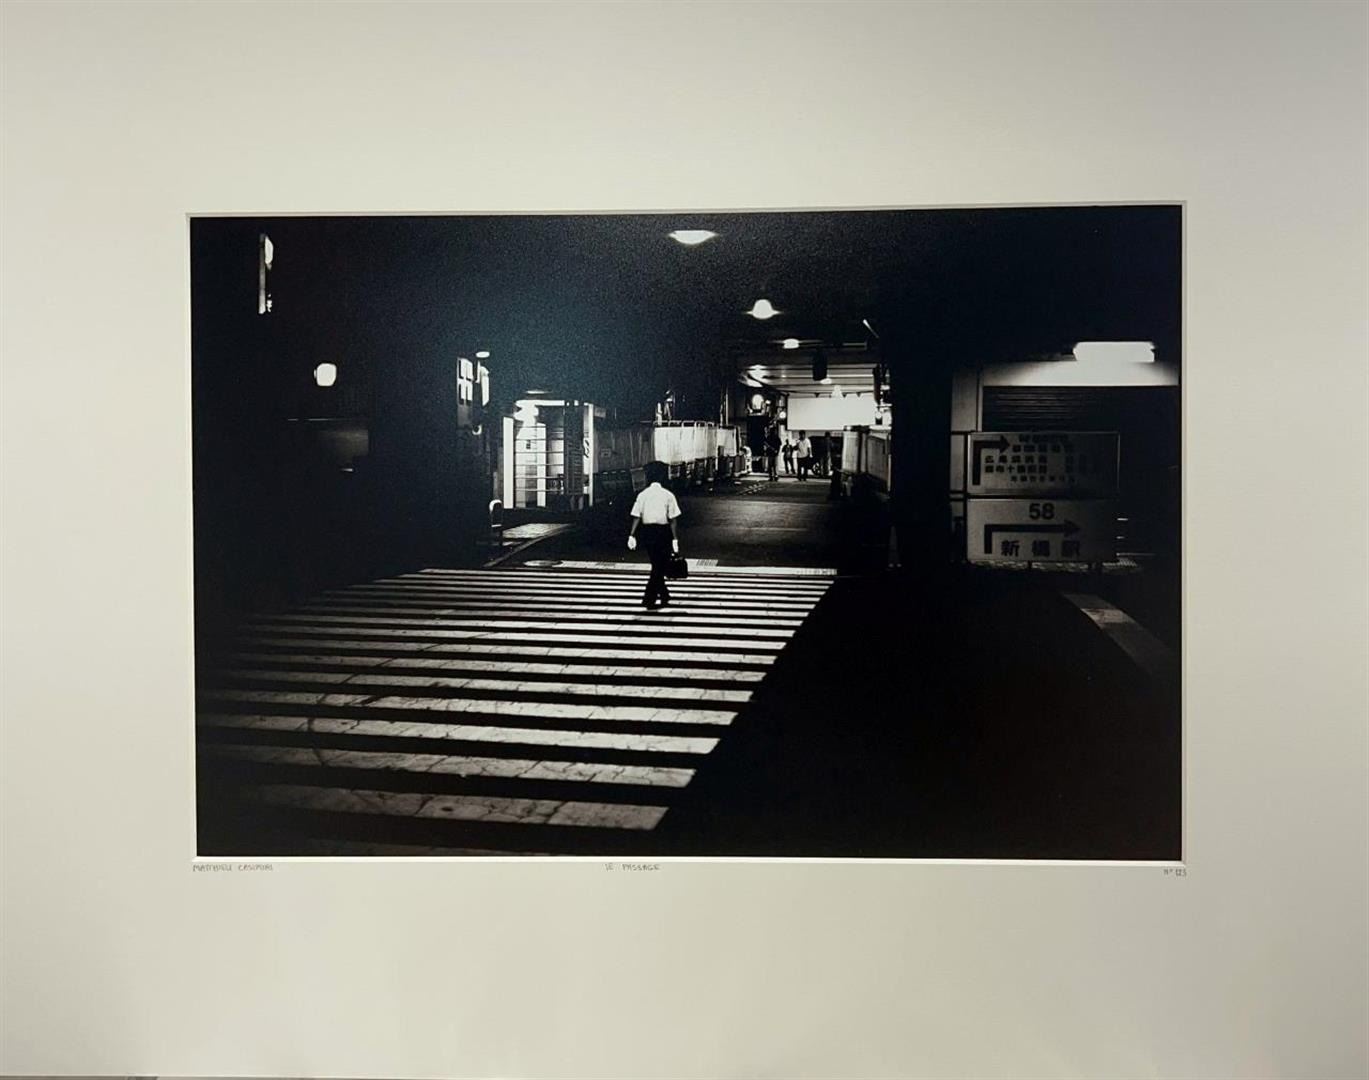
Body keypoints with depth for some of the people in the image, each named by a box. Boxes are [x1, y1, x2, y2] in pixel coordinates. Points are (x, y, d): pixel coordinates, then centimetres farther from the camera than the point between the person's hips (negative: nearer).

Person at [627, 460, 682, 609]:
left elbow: (636, 517, -5)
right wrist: (675, 539, -8)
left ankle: (664, 595, 29)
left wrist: (632, 535, -4)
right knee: (659, 567, 4)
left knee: (657, 564, 18)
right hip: (662, 532, -4)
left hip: (647, 532, 4)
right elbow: (673, 520, -9)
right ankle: (649, 598, 0)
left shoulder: (642, 494, 0)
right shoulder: (668, 495, -7)